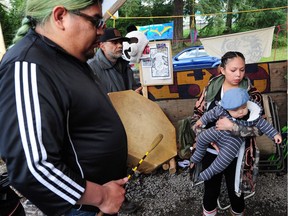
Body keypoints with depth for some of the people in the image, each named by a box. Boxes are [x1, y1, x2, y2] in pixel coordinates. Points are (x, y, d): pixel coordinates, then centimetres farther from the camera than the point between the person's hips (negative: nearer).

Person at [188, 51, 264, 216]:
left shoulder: (252, 94, -11)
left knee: (235, 190, 20)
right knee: (211, 188, 20)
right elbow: (196, 116, -2)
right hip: (210, 151, 1)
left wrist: (232, 127, -30)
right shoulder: (210, 88, -6)